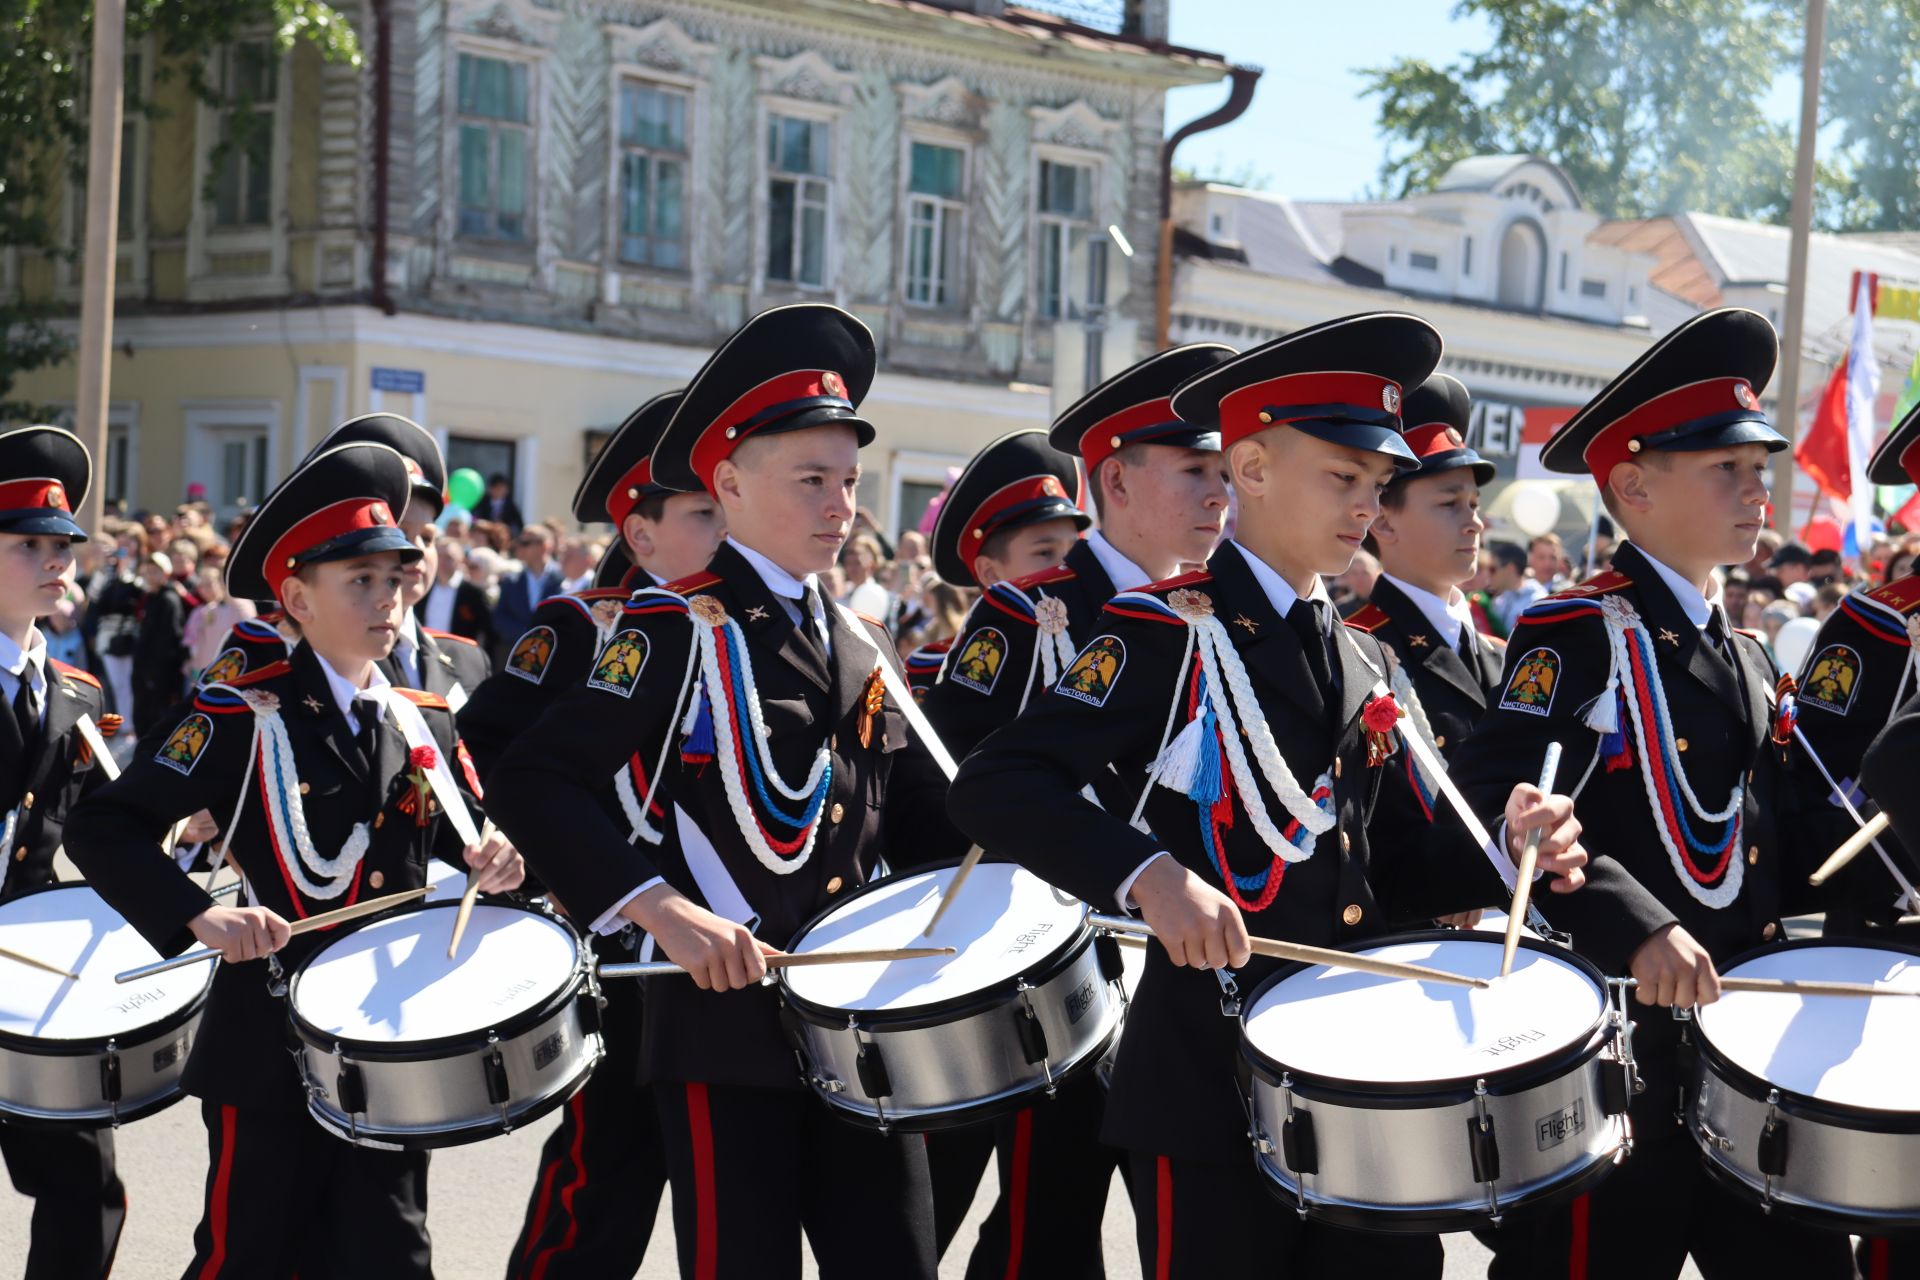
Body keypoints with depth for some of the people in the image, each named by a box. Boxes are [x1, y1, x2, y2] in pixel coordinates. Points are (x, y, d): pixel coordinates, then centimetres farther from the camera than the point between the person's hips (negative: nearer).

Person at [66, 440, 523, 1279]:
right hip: (273, 1043, -5)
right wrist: (201, 916, -27)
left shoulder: (426, 722, 8)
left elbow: (457, 838, 18)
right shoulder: (242, 717, -9)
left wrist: (486, 862, -6)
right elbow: (103, 827, -14)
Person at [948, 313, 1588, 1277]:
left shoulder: (1364, 663, 15)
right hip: (1214, 1084, -7)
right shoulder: (1165, 633, -7)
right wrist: (1149, 873, -29)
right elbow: (996, 786, -16)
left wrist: (1498, 848, -1)